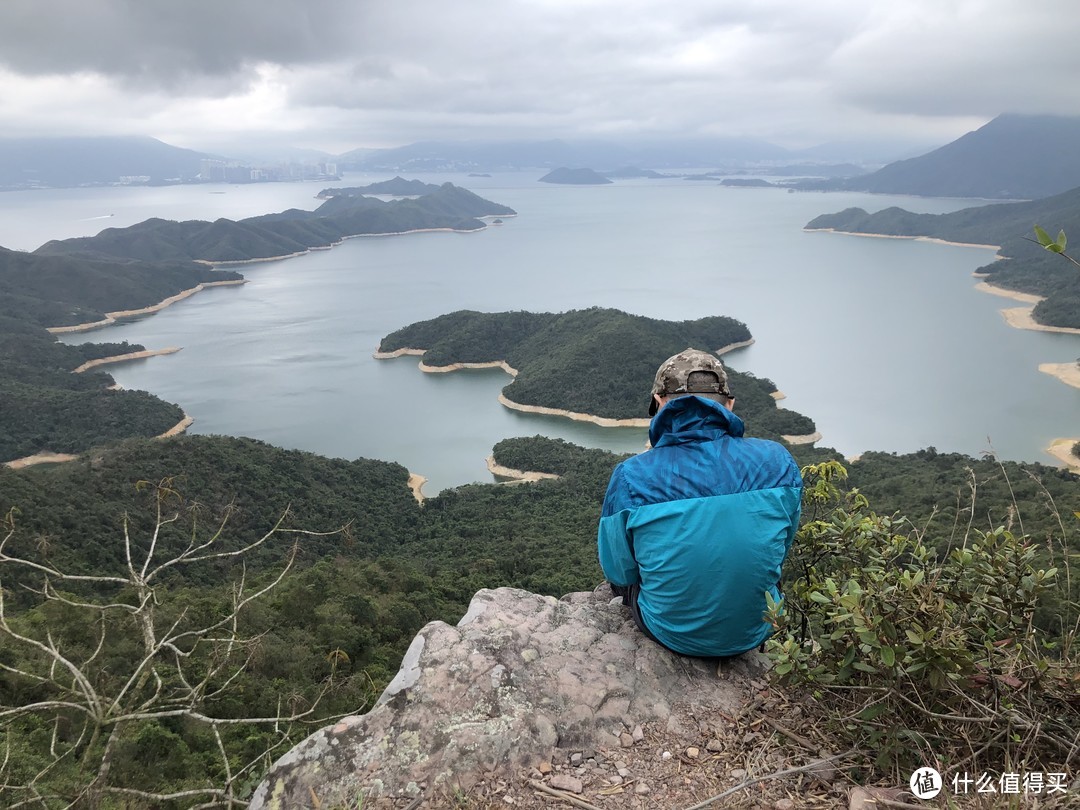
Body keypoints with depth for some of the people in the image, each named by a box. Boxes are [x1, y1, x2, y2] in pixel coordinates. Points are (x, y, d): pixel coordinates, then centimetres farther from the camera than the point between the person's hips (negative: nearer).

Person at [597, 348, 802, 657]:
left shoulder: (632, 477, -23)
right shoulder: (778, 461, -16)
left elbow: (619, 573, -9)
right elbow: (780, 548, 1)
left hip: (673, 636, -2)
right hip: (756, 631, 3)